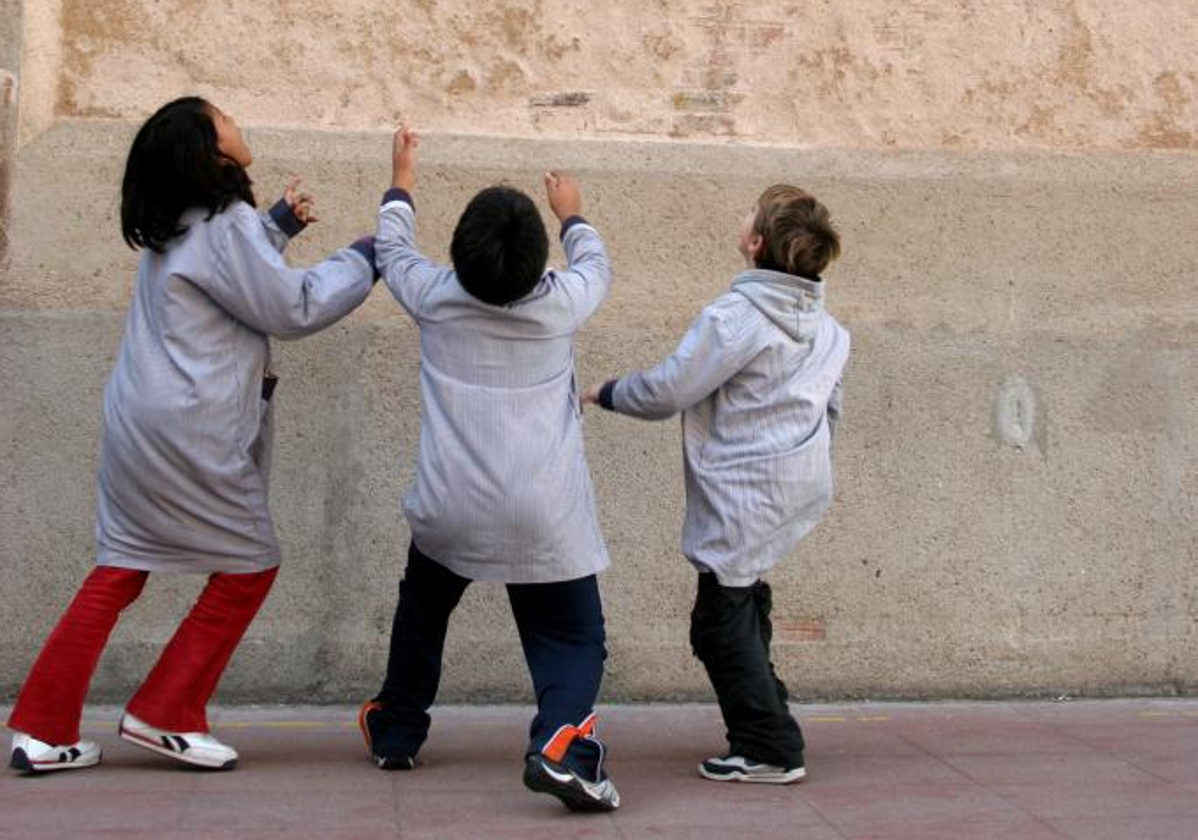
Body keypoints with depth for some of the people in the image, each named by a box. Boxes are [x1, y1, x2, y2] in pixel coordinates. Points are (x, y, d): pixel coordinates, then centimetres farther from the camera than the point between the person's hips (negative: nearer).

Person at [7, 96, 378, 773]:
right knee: (249, 568, 6)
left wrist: (279, 226, 30)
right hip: (189, 433, -9)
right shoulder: (225, 224, -14)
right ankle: (165, 717, 11)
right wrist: (365, 260, -1)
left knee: (118, 573, 11)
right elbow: (292, 309, -11)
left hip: (139, 427, 9)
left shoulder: (178, 225, 13)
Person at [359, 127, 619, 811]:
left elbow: (393, 248, 21)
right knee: (573, 637, 4)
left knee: (421, 616, 27)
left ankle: (396, 732, 41)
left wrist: (401, 184, 37)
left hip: (449, 510, 2)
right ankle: (561, 745, -21)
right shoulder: (560, 305, -3)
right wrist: (573, 215, 39)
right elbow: (597, 265, 21)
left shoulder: (436, 299, -1)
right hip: (542, 519, -2)